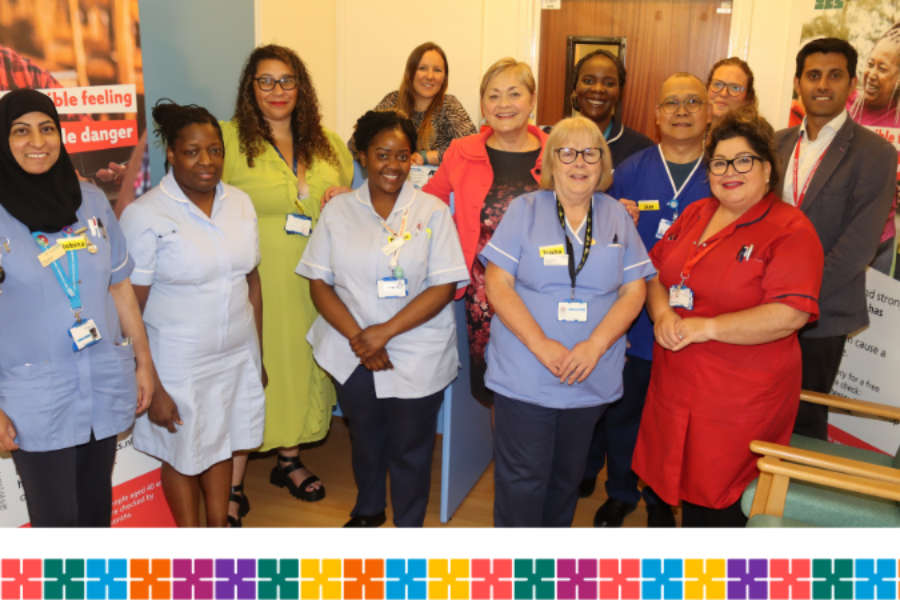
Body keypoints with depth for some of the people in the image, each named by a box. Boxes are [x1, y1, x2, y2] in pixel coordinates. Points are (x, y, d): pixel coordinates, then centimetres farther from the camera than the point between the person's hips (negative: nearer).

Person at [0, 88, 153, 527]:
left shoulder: (91, 200, 3)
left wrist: (144, 361, 8)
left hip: (106, 384, 3)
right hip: (36, 399, -3)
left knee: (98, 504, 16)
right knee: (56, 517, 7)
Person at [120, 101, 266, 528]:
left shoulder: (240, 203, 1)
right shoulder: (145, 215, -15)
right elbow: (132, 309, -14)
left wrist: (257, 354, 9)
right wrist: (151, 386, -14)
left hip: (236, 355, 4)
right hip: (177, 363, -4)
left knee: (222, 443, 20)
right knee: (182, 454, 14)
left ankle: (220, 528, 43)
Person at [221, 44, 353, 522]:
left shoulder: (328, 143, 11)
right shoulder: (228, 138, -5)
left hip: (312, 282, 5)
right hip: (253, 283, -5)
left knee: (300, 364, 16)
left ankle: (288, 459, 37)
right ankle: (232, 486, 17)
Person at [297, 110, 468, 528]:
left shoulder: (432, 211, -5)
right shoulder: (338, 211, 1)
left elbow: (444, 286, -11)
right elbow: (319, 282, -1)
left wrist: (386, 331, -18)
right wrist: (357, 337, -14)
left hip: (416, 359, -2)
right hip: (353, 356, 3)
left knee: (409, 450, 9)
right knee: (365, 439, 22)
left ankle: (408, 528, 33)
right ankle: (368, 510, 48)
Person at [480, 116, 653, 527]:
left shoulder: (617, 217, 7)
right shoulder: (524, 210, -1)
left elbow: (634, 290, 2)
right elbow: (498, 285, -8)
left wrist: (596, 345, -13)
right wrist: (541, 345, -17)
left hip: (592, 377, 3)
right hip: (524, 375, -3)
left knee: (568, 474, 17)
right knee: (523, 478, 1)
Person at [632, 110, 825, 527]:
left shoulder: (790, 230, -11)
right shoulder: (696, 214, 10)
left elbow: (790, 314, -21)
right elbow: (656, 270, 14)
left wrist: (707, 327, -22)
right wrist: (661, 312, -8)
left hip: (740, 400, -6)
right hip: (677, 384, 6)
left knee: (717, 504, 6)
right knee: (686, 482, 18)